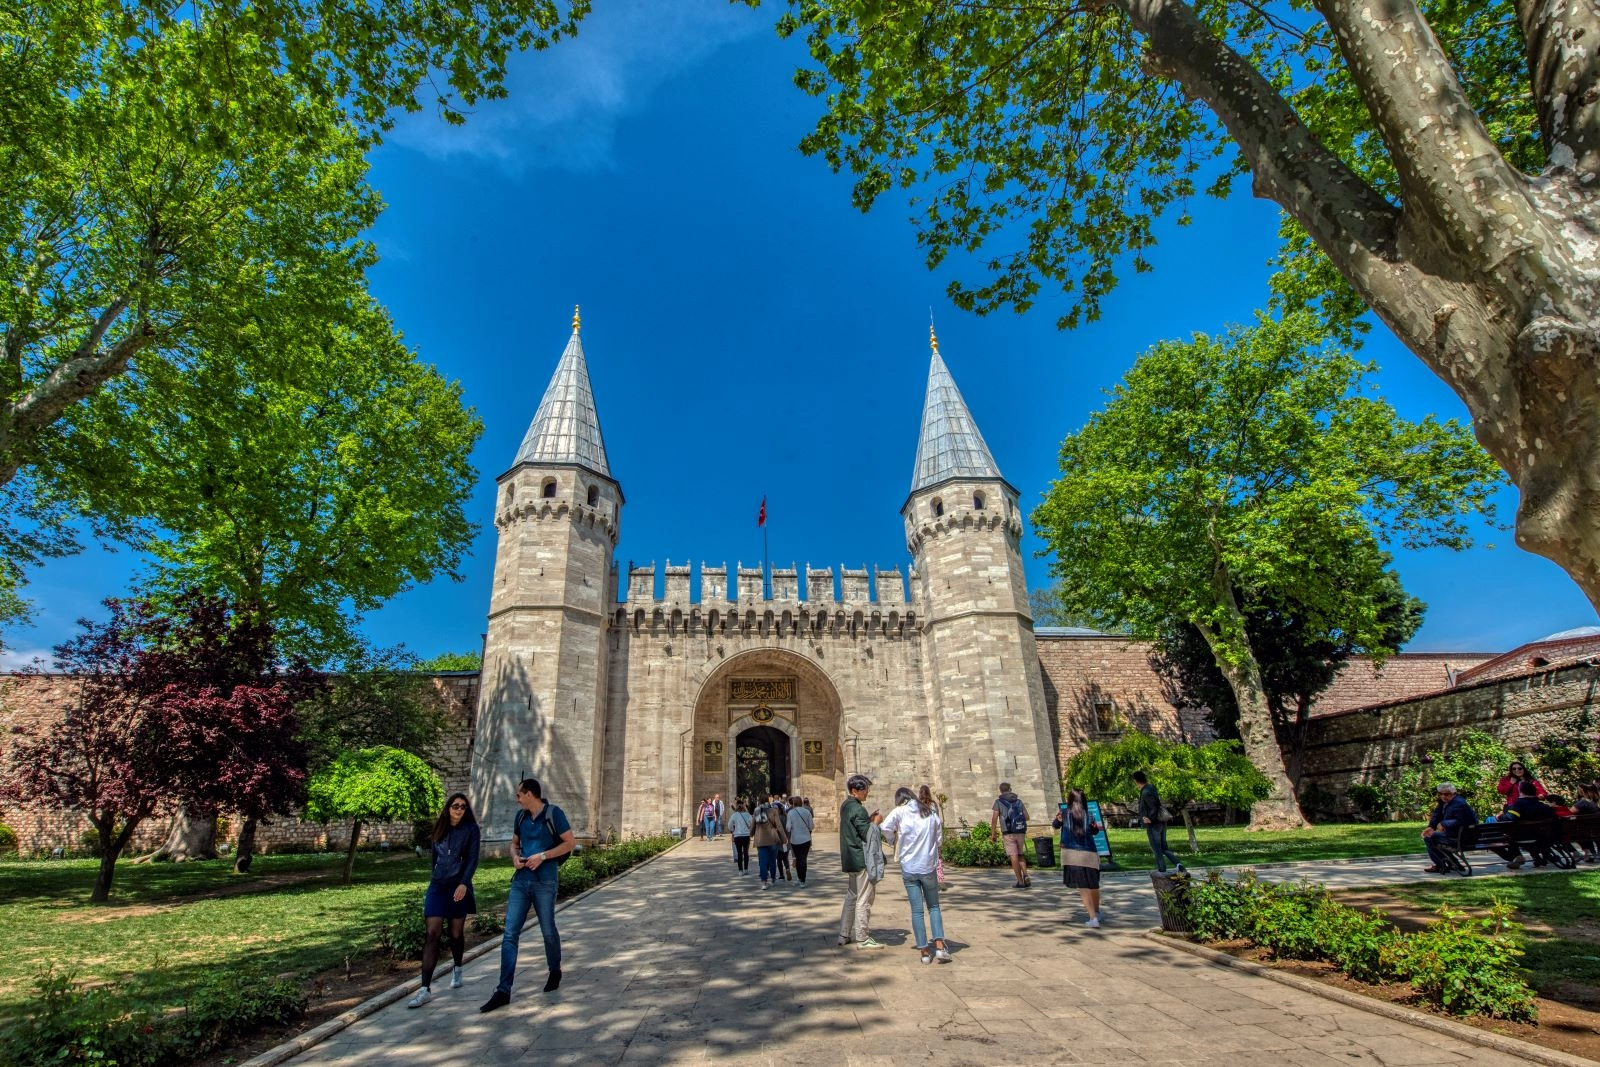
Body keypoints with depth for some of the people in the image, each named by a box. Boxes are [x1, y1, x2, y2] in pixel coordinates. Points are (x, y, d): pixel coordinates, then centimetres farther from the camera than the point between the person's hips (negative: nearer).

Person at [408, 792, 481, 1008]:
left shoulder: (471, 829, -4)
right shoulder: (440, 828, 6)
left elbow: (473, 858, -10)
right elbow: (435, 856, 16)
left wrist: (464, 883, -21)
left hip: (459, 886, -2)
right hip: (438, 886, 2)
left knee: (456, 933, 8)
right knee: (432, 934, -7)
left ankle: (457, 970, 35)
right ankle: (425, 989, -5)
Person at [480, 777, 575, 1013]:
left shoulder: (553, 813, -11)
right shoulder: (521, 815, 7)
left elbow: (569, 843, -11)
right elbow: (514, 842, 19)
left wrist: (542, 856, -18)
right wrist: (515, 857, -3)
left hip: (544, 882, -5)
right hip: (520, 881, 5)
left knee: (548, 931, 10)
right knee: (510, 934, 0)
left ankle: (555, 972, 33)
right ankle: (503, 991, 5)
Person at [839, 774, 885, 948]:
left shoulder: (845, 806, 11)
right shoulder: (858, 809, -20)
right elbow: (867, 834, -19)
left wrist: (869, 819, 10)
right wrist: (876, 822, -4)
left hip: (849, 859, 10)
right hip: (862, 859, -10)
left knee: (851, 896, 17)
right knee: (864, 899, 0)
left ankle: (844, 935, 21)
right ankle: (862, 938, 8)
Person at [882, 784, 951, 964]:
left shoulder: (900, 812, -6)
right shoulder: (933, 814, 2)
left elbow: (885, 829, -18)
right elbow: (940, 841, 7)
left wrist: (893, 840, 3)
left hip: (909, 868, -1)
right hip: (928, 867, 2)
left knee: (916, 910, 7)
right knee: (933, 906, 16)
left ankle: (924, 951, 9)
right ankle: (939, 946, 2)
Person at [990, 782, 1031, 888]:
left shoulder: (998, 801, 0)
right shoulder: (1018, 800, 10)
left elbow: (994, 819, -7)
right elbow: (1027, 817, 12)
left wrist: (993, 833, 1)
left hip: (1008, 833, -4)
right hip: (1021, 832, 4)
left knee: (1014, 857, 1)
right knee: (1020, 855, 19)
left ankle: (1020, 882, 2)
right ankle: (1026, 876, 1)